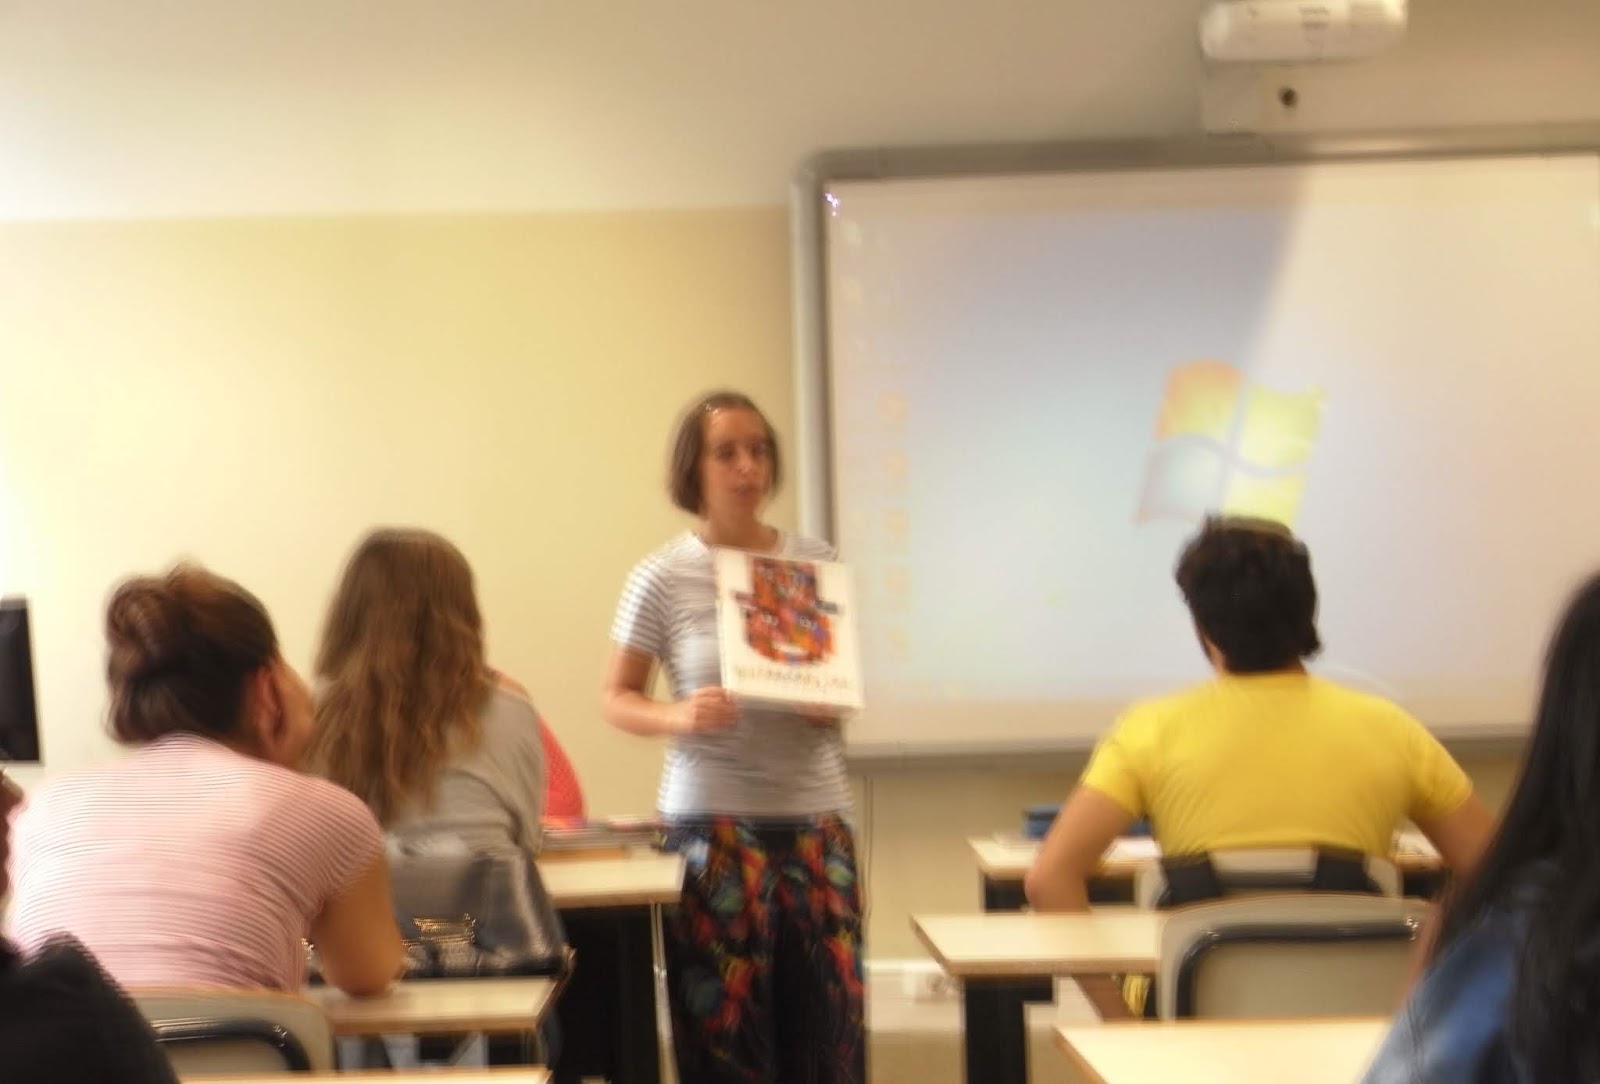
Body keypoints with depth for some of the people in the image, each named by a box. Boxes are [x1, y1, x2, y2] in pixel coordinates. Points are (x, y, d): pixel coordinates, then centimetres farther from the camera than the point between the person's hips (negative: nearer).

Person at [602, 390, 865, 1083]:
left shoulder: (816, 563, 4)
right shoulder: (663, 577, -4)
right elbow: (617, 699, 2)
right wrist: (680, 718, -17)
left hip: (817, 816, 3)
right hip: (713, 819, -3)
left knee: (828, 1012, 3)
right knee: (725, 1017, 0)